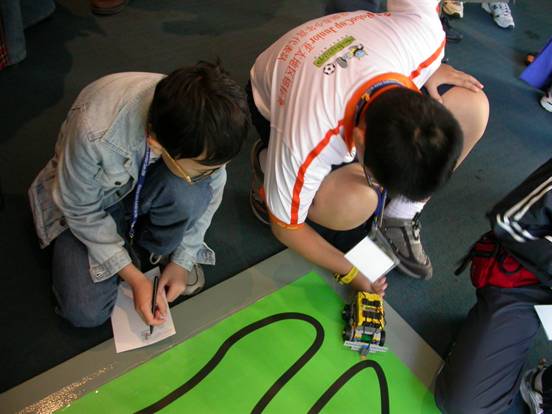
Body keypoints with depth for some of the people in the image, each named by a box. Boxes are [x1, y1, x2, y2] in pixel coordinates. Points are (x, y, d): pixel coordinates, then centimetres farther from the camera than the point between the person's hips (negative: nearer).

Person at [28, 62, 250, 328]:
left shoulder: (204, 130, -30)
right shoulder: (94, 133, -40)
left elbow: (210, 191, -11)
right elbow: (80, 210, -22)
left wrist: (184, 259, -11)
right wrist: (134, 278, -20)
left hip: (148, 187, 2)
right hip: (92, 199, -2)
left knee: (187, 192, -34)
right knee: (86, 312, -16)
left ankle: (155, 252, -5)